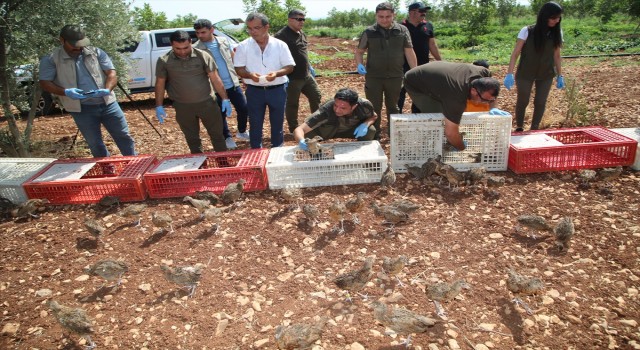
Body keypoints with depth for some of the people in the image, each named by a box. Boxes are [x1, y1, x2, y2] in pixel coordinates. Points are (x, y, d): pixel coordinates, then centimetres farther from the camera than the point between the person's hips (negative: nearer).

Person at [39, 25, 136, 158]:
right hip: (81, 109, -1)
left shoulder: (96, 52, 4)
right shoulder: (51, 59, -1)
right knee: (95, 144, 8)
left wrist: (107, 89, -21)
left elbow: (111, 73, 0)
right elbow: (45, 83, -2)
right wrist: (65, 92, -21)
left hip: (107, 104, 1)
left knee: (123, 136, 7)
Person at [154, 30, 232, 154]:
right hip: (182, 107, 1)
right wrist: (159, 106, 1)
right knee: (192, 139, 13)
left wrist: (225, 99, -8)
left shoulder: (202, 56, -7)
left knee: (217, 134, 8)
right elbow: (160, 83, 4)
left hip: (207, 103, -1)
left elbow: (215, 78, -5)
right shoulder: (164, 61, -4)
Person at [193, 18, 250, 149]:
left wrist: (239, 73, 10)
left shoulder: (224, 41, 3)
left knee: (243, 109, 9)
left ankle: (242, 131, 33)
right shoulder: (196, 49, -7)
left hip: (233, 83, 3)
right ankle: (227, 137, 28)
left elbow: (233, 58, 14)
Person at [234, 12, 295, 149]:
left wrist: (276, 73, -23)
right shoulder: (243, 46, -3)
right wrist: (250, 75, -23)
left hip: (277, 89, 0)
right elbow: (239, 69, -1)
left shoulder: (280, 45, -4)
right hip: (254, 91, 0)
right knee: (255, 123, 9)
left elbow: (289, 66, -2)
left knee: (277, 122, 11)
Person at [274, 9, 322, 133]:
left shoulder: (302, 34, 13)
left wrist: (309, 66, 26)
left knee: (316, 96, 15)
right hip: (292, 78, -8)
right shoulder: (281, 35, -15)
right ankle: (294, 129, 19)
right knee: (292, 104, 4)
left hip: (306, 75, 9)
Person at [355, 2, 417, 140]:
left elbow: (409, 52, 2)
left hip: (395, 77, 1)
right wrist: (359, 65, -13)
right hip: (373, 77, -1)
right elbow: (359, 51, 7)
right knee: (374, 108, 5)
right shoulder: (369, 32, -3)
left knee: (392, 106, 16)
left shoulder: (402, 30, 1)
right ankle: (374, 136, 18)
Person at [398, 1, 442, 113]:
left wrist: (440, 62, 11)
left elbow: (432, 45, 12)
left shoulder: (428, 26, 7)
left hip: (423, 67, 4)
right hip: (405, 67, -4)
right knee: (401, 92, 4)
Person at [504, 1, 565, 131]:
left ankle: (534, 130, 20)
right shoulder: (527, 31, -14)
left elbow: (556, 56, 5)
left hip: (546, 75, 3)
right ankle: (519, 127, 27)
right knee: (522, 101, 9)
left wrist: (560, 76, 5)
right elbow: (515, 53, -13)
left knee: (540, 102, 6)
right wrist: (509, 74, -21)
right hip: (525, 74, -3)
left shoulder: (557, 33, -3)